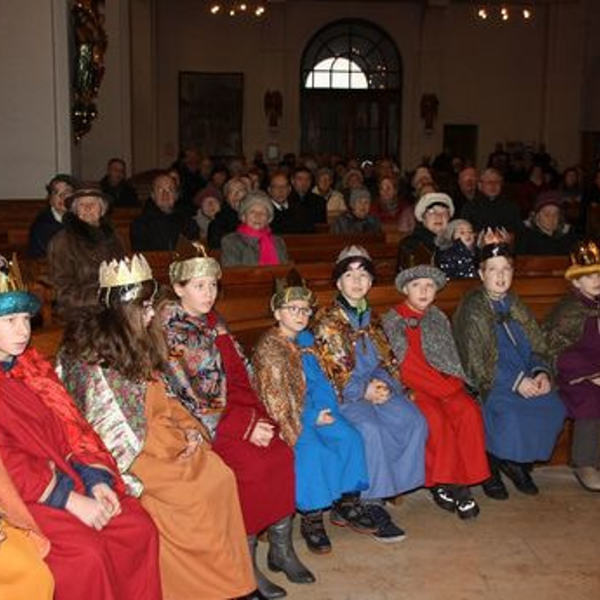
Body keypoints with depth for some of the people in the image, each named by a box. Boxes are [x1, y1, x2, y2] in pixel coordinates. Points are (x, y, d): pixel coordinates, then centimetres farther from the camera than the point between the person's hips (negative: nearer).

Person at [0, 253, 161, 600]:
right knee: (86, 553, -25)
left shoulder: (33, 364, 13)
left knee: (140, 528, -10)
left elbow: (69, 424, 9)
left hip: (65, 477, 7)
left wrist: (96, 480, -6)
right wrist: (70, 500, -19)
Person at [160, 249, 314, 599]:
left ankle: (281, 547, -4)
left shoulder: (213, 322, 14)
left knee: (282, 453, -16)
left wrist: (259, 418, -2)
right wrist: (244, 427, -16)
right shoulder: (169, 331, -8)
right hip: (200, 425, -7)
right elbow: (185, 400, -14)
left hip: (234, 411, 7)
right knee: (252, 464, -27)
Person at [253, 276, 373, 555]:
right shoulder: (268, 347, -9)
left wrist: (324, 409, -1)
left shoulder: (305, 342, 15)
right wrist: (312, 418, -15)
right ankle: (311, 518, -18)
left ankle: (347, 500, 2)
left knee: (350, 437, -12)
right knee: (311, 450, -29)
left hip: (312, 411, 7)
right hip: (288, 417, -7)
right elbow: (275, 396, -14)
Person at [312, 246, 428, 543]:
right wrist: (362, 390, -16)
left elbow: (387, 360, 17)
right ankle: (371, 504, -22)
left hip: (377, 388, 6)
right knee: (370, 428, -34)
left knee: (415, 421, -20)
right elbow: (328, 371, -7)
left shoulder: (371, 319, 20)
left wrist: (383, 383, -5)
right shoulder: (327, 321, 0)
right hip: (342, 395, -6)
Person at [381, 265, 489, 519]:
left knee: (469, 412, -25)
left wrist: (454, 382, -3)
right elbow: (407, 366, -3)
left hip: (445, 383, 4)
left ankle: (460, 482, -19)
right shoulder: (393, 320, 4)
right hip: (413, 387, -4)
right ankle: (442, 482, -17)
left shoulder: (438, 318, 18)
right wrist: (443, 386, -13)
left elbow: (451, 359, 16)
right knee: (436, 418, -32)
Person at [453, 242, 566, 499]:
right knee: (510, 413, -32)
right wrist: (516, 381, -19)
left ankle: (519, 463, 1)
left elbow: (537, 346, 15)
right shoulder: (472, 308, -6)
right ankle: (491, 468, -5)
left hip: (526, 379, 6)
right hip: (489, 382, -6)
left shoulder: (515, 305, 15)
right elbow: (475, 362, -12)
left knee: (553, 406, -19)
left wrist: (541, 372, -7)